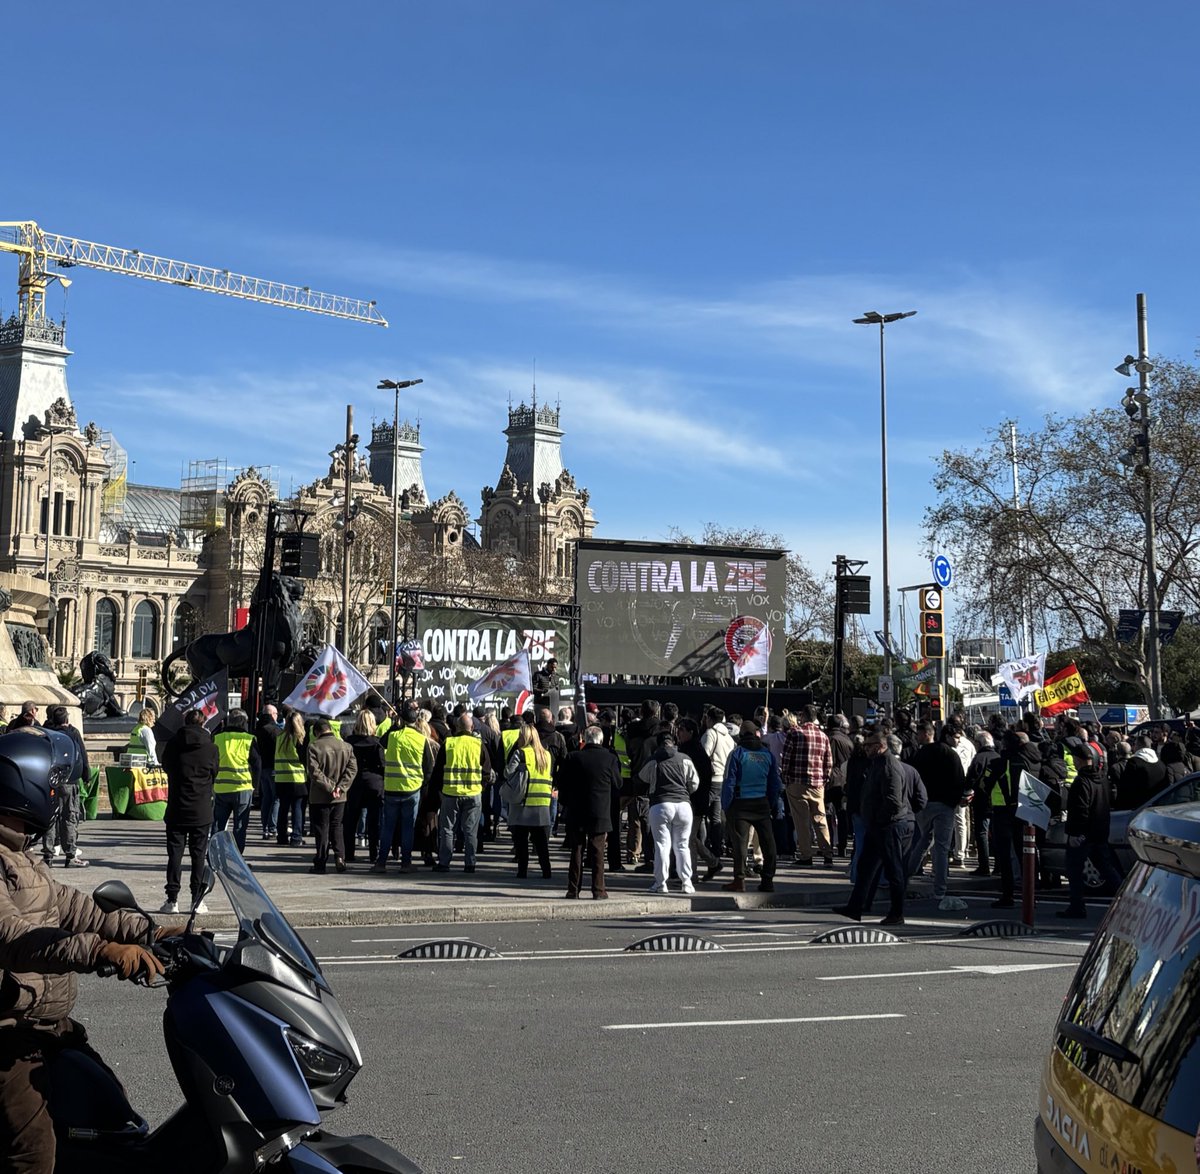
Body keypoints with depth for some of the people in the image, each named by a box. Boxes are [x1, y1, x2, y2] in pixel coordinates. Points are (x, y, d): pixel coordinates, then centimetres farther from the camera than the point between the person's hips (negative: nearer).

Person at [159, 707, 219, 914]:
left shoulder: (173, 744, -4)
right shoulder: (211, 748, -4)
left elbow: (166, 766, 11)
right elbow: (214, 775, 6)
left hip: (176, 810, 0)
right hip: (202, 811, 0)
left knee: (174, 854, 5)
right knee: (199, 855, 6)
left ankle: (172, 900, 2)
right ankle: (197, 900, 7)